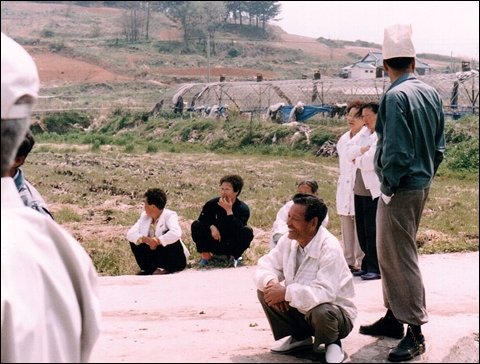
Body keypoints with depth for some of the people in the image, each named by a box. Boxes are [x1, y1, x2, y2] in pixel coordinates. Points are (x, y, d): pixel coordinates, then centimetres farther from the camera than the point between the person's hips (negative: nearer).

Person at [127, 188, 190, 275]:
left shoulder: (169, 215, -17)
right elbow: (130, 233, -13)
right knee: (134, 240, -10)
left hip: (175, 260, -5)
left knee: (168, 236, -31)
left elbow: (176, 233, -38)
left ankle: (164, 268, -18)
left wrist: (157, 241, -33)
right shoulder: (144, 216, 0)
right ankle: (148, 268, -3)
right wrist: (146, 239, -31)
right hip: (155, 256, 5)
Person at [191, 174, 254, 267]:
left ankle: (234, 256, -4)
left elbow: (237, 230, -29)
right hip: (214, 244, 2)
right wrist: (212, 227, -25)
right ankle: (206, 255, -5)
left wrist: (229, 211, -34)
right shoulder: (212, 203, -10)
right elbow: (203, 218, -5)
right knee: (196, 225, -19)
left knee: (248, 231, -28)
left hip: (231, 246, -1)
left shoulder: (243, 208, -17)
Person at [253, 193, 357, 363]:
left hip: (335, 312, -7)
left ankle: (332, 343, -3)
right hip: (300, 308, 7)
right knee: (265, 290, -9)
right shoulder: (288, 241, -6)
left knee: (320, 312, -39)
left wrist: (286, 292, -35)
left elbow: (325, 293, -37)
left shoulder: (329, 248, -28)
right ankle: (299, 337, 8)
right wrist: (271, 282, -27)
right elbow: (264, 266, -3)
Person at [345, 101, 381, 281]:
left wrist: (356, 160, -2)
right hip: (359, 187, 8)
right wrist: (362, 149, -11)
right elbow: (348, 150, 6)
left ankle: (376, 268, 5)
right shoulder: (364, 132, 15)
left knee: (373, 231, -3)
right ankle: (366, 266, 20)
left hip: (374, 189, -8)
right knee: (362, 231, 11)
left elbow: (371, 160, -20)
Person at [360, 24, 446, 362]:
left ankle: (415, 333, 1)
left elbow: (396, 149, -22)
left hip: (401, 188, -9)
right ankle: (394, 317, 30)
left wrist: (390, 183, -11)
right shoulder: (432, 93, 7)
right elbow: (439, 144, 12)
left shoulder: (396, 96, -18)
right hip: (423, 183, 9)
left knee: (401, 258, -3)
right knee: (390, 253, 19)